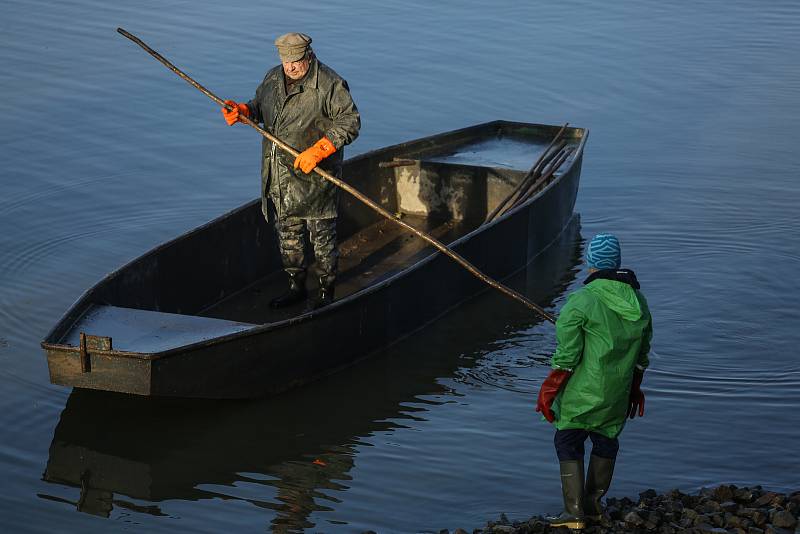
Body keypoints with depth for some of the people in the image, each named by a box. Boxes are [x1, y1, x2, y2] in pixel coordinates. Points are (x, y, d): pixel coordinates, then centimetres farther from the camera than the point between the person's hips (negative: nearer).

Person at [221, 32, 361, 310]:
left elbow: (350, 122, -15)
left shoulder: (329, 84, -14)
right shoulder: (273, 78, 7)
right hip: (278, 172, 7)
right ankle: (296, 285, 27)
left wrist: (316, 152, -23)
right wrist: (242, 110, -3)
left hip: (313, 173, -6)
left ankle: (326, 290, 14)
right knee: (287, 230, 14)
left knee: (321, 231, 2)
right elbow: (260, 105, 22)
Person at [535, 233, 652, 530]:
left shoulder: (580, 302, -17)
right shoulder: (638, 303, 3)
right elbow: (642, 355, 12)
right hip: (618, 394, 6)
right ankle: (593, 503, 30)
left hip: (582, 392, -5)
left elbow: (566, 357, -16)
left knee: (569, 442, 6)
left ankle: (574, 510, 4)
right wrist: (634, 388, 25)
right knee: (606, 440, 19)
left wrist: (549, 390, -5)